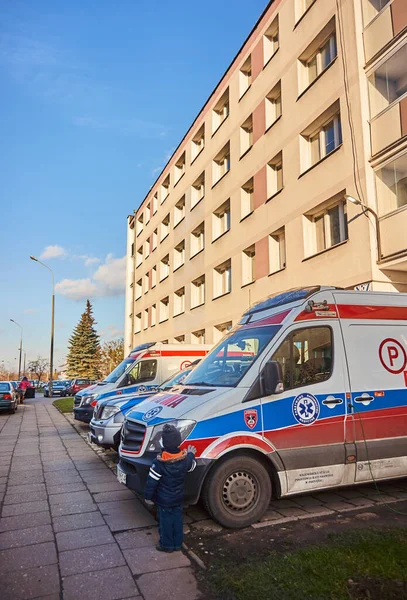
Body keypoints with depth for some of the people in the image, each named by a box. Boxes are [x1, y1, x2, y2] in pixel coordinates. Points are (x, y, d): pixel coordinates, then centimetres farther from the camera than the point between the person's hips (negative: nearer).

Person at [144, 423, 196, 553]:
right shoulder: (185, 459, -14)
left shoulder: (159, 463, -27)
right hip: (178, 498, 4)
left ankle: (166, 545, 26)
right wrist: (191, 454, 26)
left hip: (164, 500, -4)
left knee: (165, 522, 13)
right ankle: (177, 543, 32)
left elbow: (152, 481, -20)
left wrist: (148, 497, -6)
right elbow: (191, 466, 9)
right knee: (177, 520, 18)